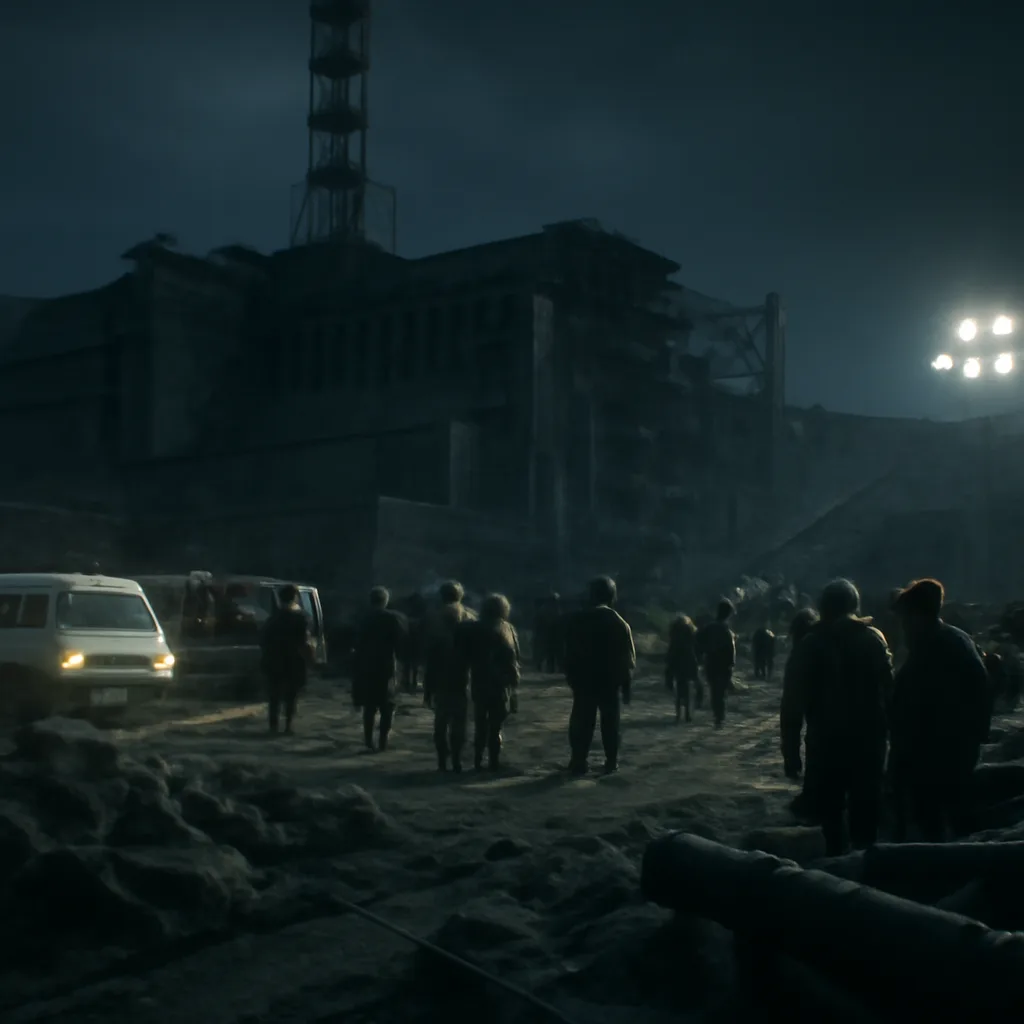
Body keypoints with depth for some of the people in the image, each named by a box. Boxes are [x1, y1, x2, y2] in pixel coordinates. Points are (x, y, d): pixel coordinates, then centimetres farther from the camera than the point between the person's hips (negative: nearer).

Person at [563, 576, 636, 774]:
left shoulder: (577, 621, -2)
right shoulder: (619, 624, -4)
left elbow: (568, 654, 1)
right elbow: (628, 659, -3)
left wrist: (571, 678, 8)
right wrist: (626, 685, 3)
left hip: (583, 681, 1)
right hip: (611, 682, 0)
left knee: (582, 722, 5)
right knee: (610, 723, 8)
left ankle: (579, 762, 3)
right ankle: (611, 762, 9)